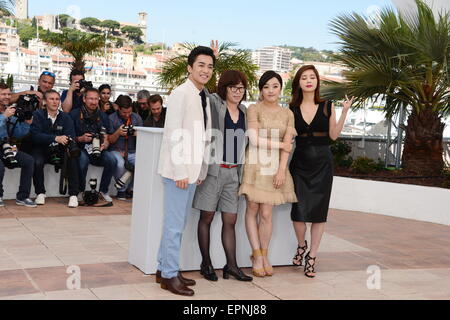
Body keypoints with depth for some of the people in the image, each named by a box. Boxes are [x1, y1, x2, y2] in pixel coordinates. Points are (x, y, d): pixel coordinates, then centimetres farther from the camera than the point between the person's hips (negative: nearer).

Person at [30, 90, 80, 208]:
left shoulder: (65, 117, 5)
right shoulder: (38, 115, -3)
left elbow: (71, 136, -7)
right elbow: (35, 135, -18)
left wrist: (66, 140, -32)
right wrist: (56, 138, -31)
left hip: (60, 150, 2)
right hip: (42, 149, -2)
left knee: (73, 159, -26)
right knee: (37, 162, -32)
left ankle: (73, 195, -19)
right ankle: (40, 193, -8)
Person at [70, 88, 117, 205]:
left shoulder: (103, 116, 11)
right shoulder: (75, 114, -1)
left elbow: (106, 139, 9)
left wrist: (104, 144, -13)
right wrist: (80, 139, -19)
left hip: (98, 151, 3)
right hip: (80, 149, -3)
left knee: (112, 160, -26)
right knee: (83, 159, -36)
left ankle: (103, 191, -7)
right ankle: (80, 191, -12)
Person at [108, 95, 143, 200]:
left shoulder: (136, 118, 9)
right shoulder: (112, 118, 0)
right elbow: (110, 140, -1)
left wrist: (137, 134, -15)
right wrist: (118, 133, -20)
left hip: (132, 151, 3)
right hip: (117, 151, -2)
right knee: (120, 163, -35)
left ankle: (130, 189, -4)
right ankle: (121, 190, -12)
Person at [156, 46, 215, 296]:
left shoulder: (204, 97, 13)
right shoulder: (181, 94, -11)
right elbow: (173, 135, -16)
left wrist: (201, 170, 12)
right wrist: (180, 171, -19)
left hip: (193, 170, 8)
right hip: (179, 169, -8)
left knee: (179, 223, 14)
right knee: (175, 224, -2)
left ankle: (164, 268, 24)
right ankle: (170, 275, 7)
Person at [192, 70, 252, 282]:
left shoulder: (244, 112, 14)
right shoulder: (213, 104, -2)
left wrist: (242, 173, 20)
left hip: (233, 172, 5)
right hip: (213, 169, -5)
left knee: (230, 220, 6)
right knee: (207, 217, 3)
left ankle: (231, 265, 12)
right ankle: (206, 264, 14)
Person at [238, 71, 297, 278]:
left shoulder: (287, 114, 10)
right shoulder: (254, 109, -1)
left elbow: (287, 146, 4)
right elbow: (255, 140, -10)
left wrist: (281, 170, -6)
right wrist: (280, 144, -3)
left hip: (275, 167, 2)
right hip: (255, 165, -2)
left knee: (266, 214, 1)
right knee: (252, 211, 1)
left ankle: (264, 256, 14)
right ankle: (257, 256, 9)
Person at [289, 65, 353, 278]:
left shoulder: (327, 106, 4)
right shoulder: (292, 109, 6)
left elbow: (334, 135, 0)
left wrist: (344, 112, -8)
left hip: (322, 162, 0)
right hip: (300, 162, 1)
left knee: (319, 210, 0)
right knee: (299, 209, -5)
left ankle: (312, 257, 10)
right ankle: (301, 245, 23)